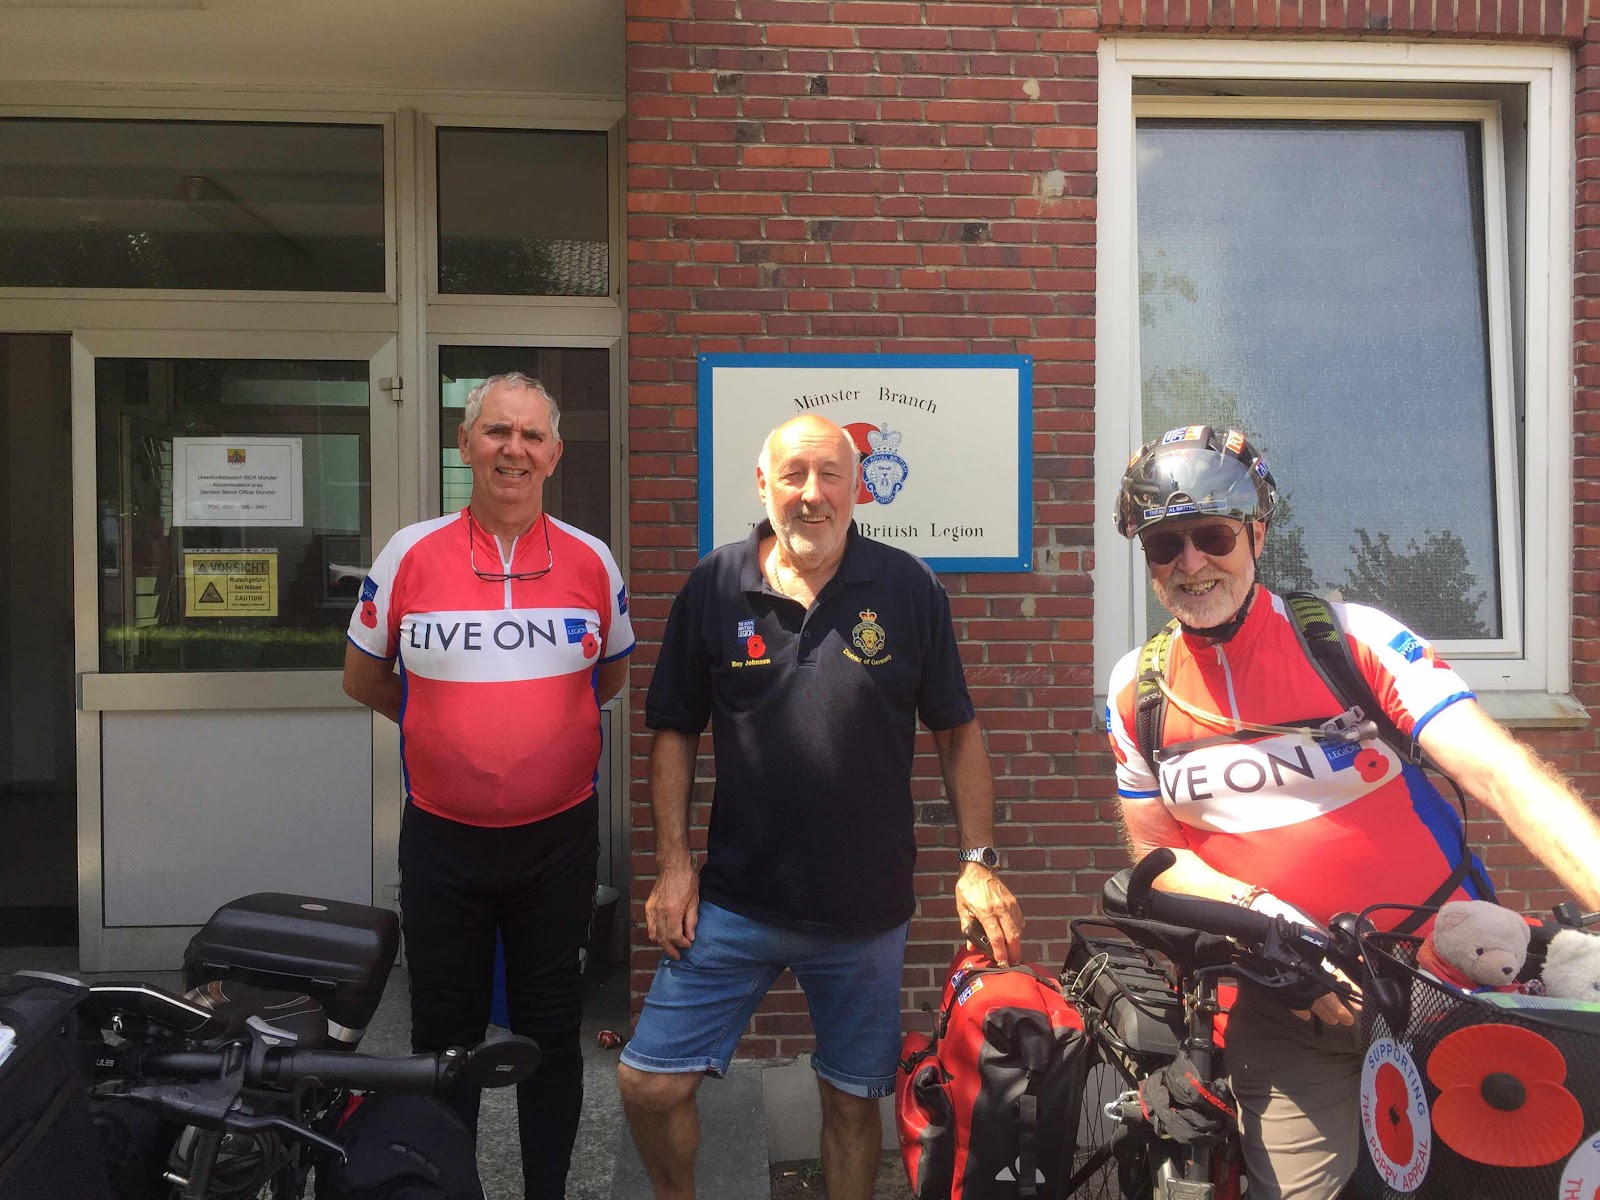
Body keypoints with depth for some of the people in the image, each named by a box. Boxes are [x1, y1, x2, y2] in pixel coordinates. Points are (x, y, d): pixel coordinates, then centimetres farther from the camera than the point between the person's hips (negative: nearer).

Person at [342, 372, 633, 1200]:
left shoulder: (591, 561, -2)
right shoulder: (410, 555, -4)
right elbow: (362, 676, 8)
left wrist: (528, 718, 8)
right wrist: (447, 724, 8)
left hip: (558, 836, 1)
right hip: (442, 837, 0)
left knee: (551, 1034, 14)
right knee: (444, 1038, 15)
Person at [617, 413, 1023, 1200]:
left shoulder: (910, 589, -3)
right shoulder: (713, 587, -1)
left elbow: (956, 731, 3)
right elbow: (674, 730, 4)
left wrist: (978, 860, -3)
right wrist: (672, 861, -2)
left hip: (868, 913, 0)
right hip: (732, 902, 1)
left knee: (853, 1100, 13)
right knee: (649, 1082, 2)